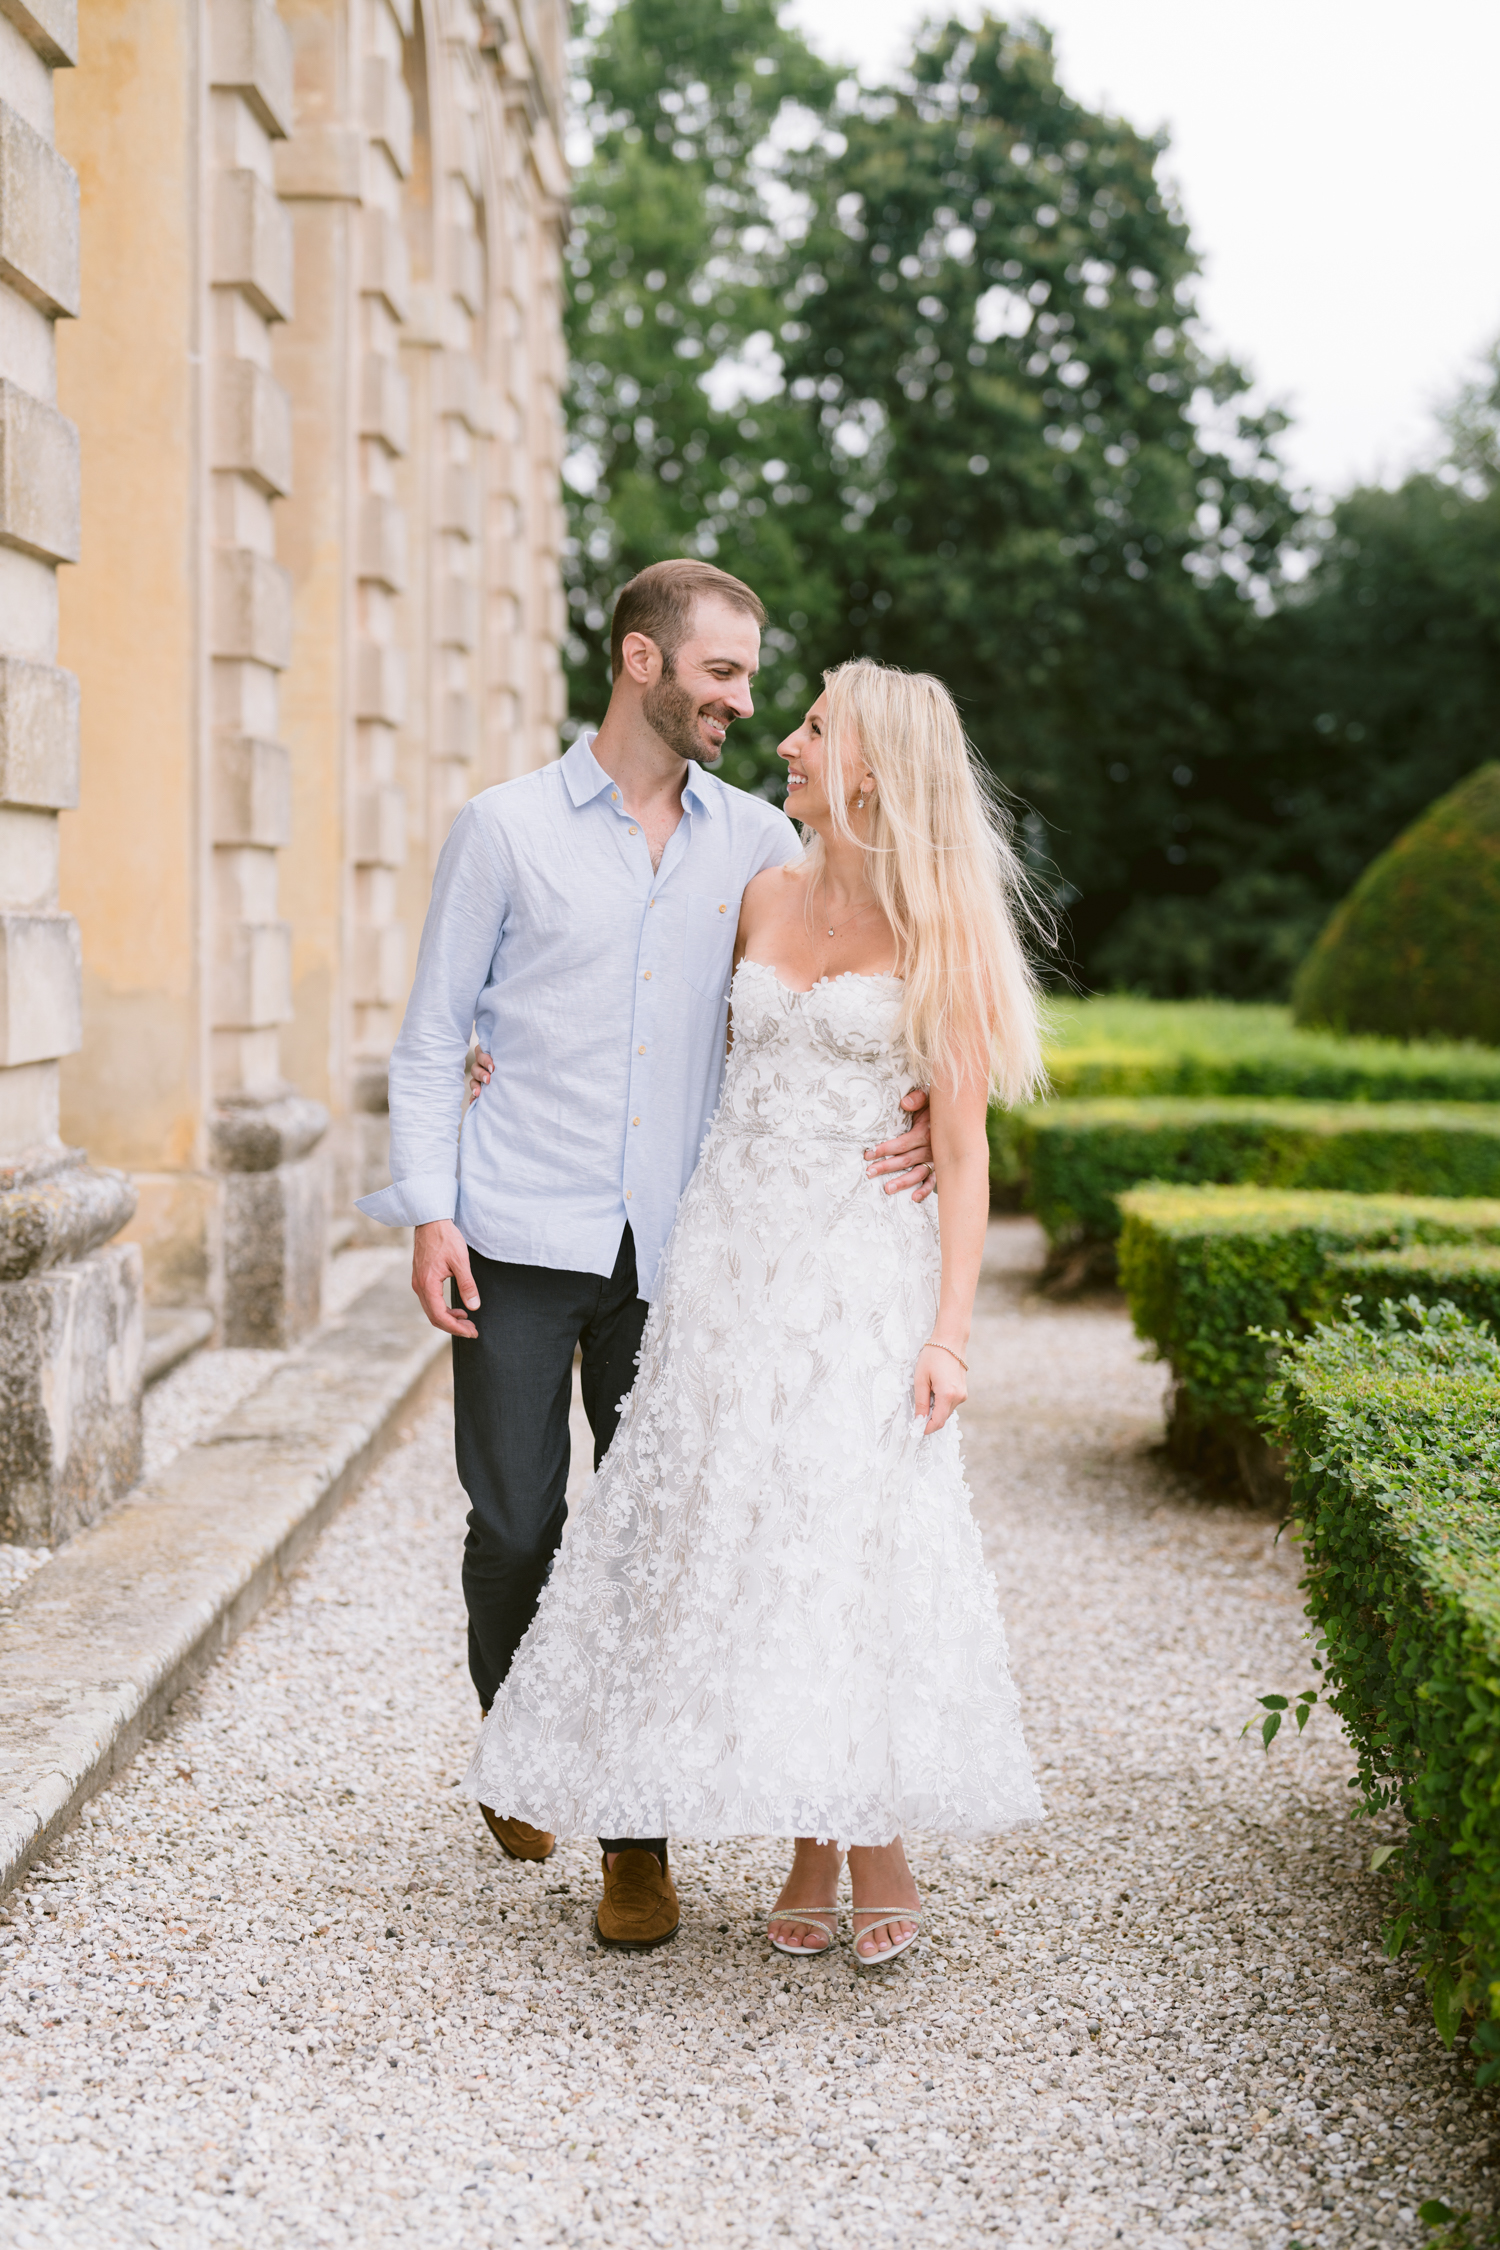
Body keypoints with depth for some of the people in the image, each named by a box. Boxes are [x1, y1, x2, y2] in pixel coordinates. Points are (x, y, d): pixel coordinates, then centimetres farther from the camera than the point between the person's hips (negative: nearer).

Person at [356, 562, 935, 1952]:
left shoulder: (759, 843, 9)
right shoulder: (508, 827, 3)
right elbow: (432, 1037, 4)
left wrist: (918, 1107, -10)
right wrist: (429, 1210, -6)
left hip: (673, 1248, 2)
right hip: (521, 1239, -1)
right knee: (516, 1523, 1)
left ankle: (638, 1838, 11)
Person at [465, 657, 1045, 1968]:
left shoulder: (938, 927, -4)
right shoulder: (766, 896, 10)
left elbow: (964, 1148, -6)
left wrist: (949, 1332, -13)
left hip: (863, 1266, -5)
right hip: (734, 1252, 5)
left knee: (853, 1542, -9)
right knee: (744, 1539, 1)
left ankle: (881, 1853, 6)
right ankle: (810, 1854, 11)